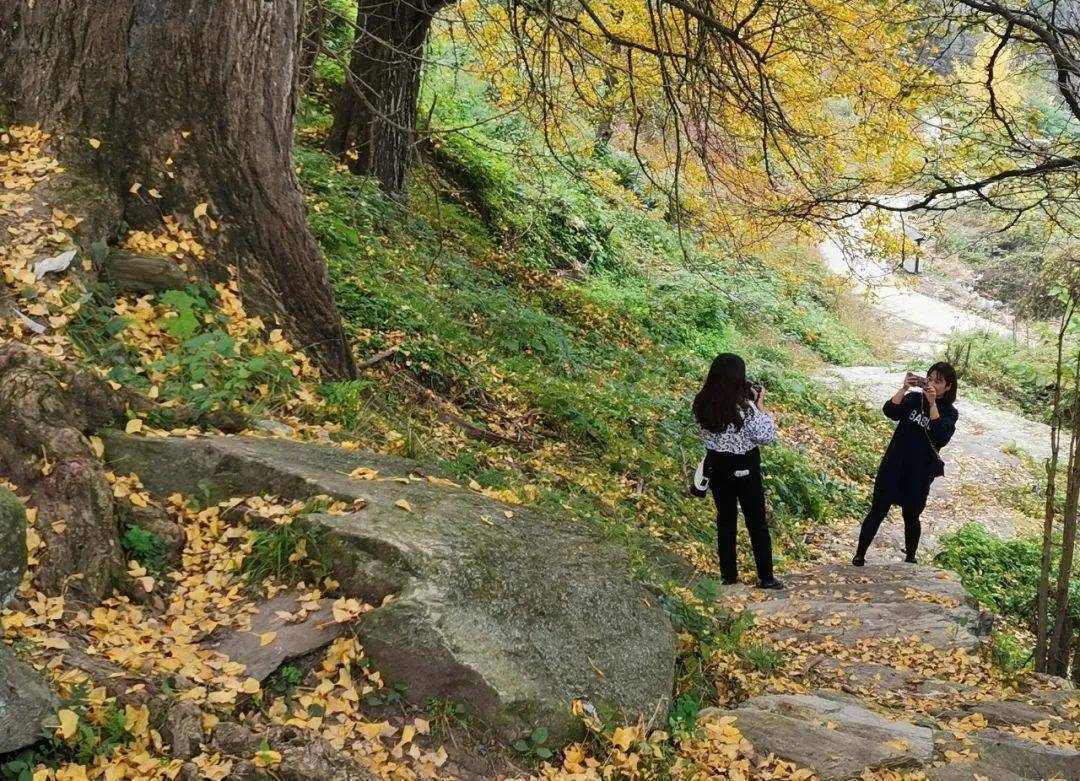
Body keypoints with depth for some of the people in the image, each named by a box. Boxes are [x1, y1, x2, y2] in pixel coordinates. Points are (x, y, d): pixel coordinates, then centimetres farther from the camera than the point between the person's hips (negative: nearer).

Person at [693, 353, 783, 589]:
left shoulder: (702, 404, -8)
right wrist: (760, 406, -8)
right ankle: (766, 577, 16)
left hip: (717, 466, 5)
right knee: (757, 522, 9)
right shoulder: (744, 408, -25)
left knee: (725, 520, 17)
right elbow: (766, 435, -16)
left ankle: (728, 574, 23)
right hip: (744, 468, -5)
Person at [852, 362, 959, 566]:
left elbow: (941, 438, -23)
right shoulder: (914, 398, -1)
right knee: (877, 512, 1)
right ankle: (859, 556, 9)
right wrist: (905, 388, -28)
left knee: (911, 516, 11)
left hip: (920, 473, 0)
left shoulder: (949, 413, -4)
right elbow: (889, 411, -17)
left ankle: (910, 558, 31)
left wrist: (932, 404, -26)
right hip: (893, 466, 1)